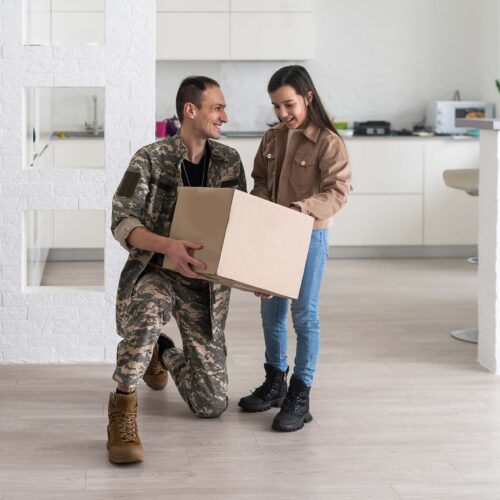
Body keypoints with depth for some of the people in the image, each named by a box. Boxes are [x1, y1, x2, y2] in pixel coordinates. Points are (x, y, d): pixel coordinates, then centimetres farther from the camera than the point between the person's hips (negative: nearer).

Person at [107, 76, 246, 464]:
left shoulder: (229, 161, 3)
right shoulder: (150, 159, -9)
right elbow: (122, 221, -15)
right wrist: (168, 246, -34)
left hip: (207, 282, 4)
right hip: (157, 272, -4)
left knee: (212, 404, 4)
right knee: (147, 312, -43)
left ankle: (163, 353, 35)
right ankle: (123, 410, -25)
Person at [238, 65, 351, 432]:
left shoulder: (328, 142, -14)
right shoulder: (272, 139, 7)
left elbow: (338, 192, -19)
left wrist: (301, 209, -31)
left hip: (309, 236, -7)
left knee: (305, 315, -2)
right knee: (271, 311, 14)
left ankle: (300, 396, 5)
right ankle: (276, 382, 29)